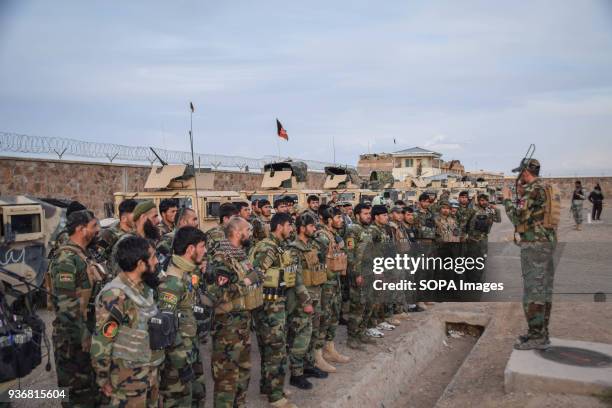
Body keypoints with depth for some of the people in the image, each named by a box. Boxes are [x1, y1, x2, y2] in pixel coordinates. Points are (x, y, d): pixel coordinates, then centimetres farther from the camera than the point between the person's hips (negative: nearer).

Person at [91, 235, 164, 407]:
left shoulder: (145, 289, 4)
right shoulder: (115, 296, -23)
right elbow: (101, 344, -19)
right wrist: (104, 381, -11)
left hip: (152, 373, 8)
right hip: (129, 379, -8)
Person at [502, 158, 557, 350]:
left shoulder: (534, 190, -16)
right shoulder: (544, 189, 14)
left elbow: (517, 217, -19)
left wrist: (507, 199, -6)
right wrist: (521, 196, 18)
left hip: (534, 244, -10)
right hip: (547, 242, 10)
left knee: (533, 291, -6)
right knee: (544, 290, 13)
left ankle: (536, 336, -2)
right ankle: (541, 333, 22)